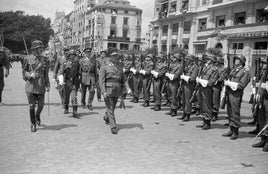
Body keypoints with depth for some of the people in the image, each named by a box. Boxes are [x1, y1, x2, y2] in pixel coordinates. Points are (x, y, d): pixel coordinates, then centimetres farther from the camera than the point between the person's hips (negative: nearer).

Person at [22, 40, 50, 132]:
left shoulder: (44, 59, 6)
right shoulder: (28, 59, 0)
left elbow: (46, 74, 9)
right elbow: (24, 71, 5)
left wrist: (48, 85, 2)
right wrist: (30, 74, -16)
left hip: (41, 86, 2)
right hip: (30, 85, -2)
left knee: (41, 105, 5)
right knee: (32, 106, 0)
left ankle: (37, 116, 39)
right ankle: (33, 124, 16)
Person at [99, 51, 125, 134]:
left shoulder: (120, 67, 11)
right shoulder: (104, 66, -3)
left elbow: (123, 80, 15)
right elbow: (101, 80, -8)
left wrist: (122, 93, 11)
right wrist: (103, 92, -18)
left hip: (117, 91, 5)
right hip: (108, 90, -5)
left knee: (112, 107, 18)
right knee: (110, 108, -4)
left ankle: (106, 117, 46)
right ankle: (113, 127, 0)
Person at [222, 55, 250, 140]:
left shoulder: (245, 72, -6)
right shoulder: (233, 70, 18)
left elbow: (241, 85, -13)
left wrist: (229, 83, -12)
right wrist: (227, 82, -1)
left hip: (236, 95, -7)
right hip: (229, 93, 7)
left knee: (235, 113, -4)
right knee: (229, 113, 11)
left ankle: (235, 133, 5)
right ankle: (231, 130, 21)